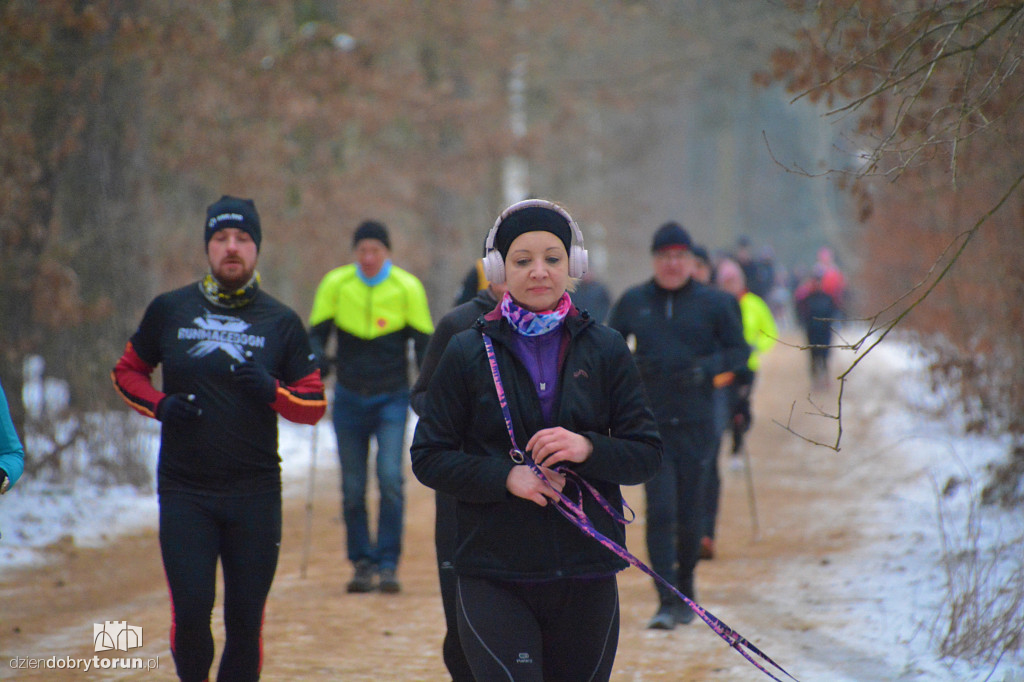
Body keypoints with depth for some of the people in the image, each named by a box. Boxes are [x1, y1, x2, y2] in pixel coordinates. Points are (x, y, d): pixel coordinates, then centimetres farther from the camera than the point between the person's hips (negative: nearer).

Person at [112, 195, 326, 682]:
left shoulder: (281, 322, 5)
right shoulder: (168, 310, 6)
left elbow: (315, 404, 7)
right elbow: (126, 372, 16)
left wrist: (273, 393, -13)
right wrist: (160, 405, -4)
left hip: (256, 494, 1)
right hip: (184, 491, 0)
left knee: (246, 620, 0)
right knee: (191, 610, -10)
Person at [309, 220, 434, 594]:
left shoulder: (408, 287, -4)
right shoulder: (334, 284, -2)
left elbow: (424, 343, 3)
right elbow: (316, 334, 4)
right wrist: (316, 361, -17)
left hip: (392, 398, -2)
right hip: (349, 398, 2)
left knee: (390, 477, -15)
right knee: (353, 489, 3)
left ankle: (388, 564, -8)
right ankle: (363, 564, 16)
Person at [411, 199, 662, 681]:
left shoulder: (605, 349, 6)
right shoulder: (468, 353, 3)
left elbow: (647, 455, 5)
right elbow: (428, 458, 2)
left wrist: (588, 449, -15)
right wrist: (505, 476, -14)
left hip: (587, 575, 2)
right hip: (493, 577, -2)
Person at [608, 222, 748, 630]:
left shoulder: (713, 303, 2)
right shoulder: (632, 302, 6)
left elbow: (739, 351, 5)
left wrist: (708, 366, -14)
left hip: (696, 425, 0)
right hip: (650, 424, 0)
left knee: (689, 513, 6)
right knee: (660, 510, -10)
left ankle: (686, 589, 27)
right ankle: (667, 601, -10)